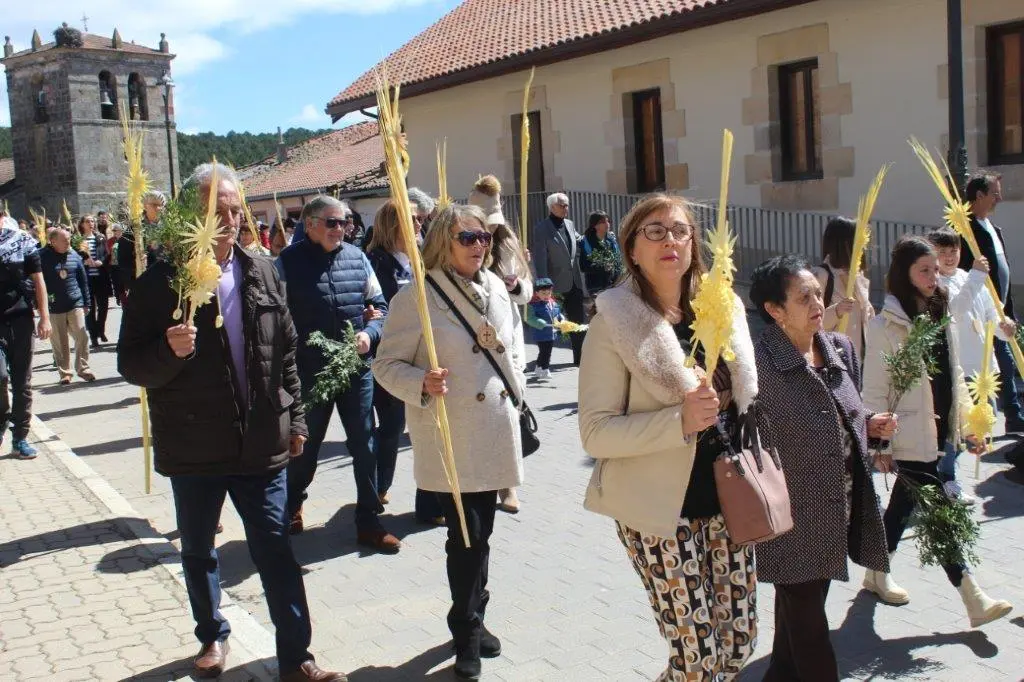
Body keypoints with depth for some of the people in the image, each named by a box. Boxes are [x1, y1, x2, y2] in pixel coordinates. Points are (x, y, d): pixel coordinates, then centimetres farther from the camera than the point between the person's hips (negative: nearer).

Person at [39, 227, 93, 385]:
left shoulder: (74, 255, 5)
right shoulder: (43, 256, -6)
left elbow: (83, 280, 11)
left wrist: (86, 303, 11)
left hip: (75, 304, 2)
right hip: (54, 307, -2)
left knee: (82, 337, -2)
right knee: (59, 342, 4)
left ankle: (82, 368, 13)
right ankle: (64, 372, 15)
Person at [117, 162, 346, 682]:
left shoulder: (262, 274, 4)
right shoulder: (159, 283, -7)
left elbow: (285, 353, 11)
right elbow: (131, 365, -7)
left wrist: (294, 418, 9)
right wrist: (170, 350, -28)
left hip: (262, 443, 1)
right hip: (193, 448, -1)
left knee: (275, 550, 3)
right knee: (198, 550, 17)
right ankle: (212, 635, 39)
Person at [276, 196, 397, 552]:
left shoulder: (357, 258, 5)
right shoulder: (288, 262, -6)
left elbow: (379, 305, 11)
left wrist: (369, 333, -7)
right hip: (308, 373, -3)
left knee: (364, 446, 7)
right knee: (305, 446, 14)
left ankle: (369, 521, 20)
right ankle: (291, 507, 40)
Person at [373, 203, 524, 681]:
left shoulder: (495, 289, 8)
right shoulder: (416, 297, -11)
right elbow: (386, 364, -8)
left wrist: (515, 394, 16)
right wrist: (421, 383, -26)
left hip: (495, 431, 6)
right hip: (449, 437, -6)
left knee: (480, 532, 15)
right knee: (466, 534, -4)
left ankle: (471, 622, 32)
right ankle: (467, 631, 17)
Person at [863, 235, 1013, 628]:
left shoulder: (942, 318, 10)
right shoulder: (887, 326, -13)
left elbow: (955, 378, 15)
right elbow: (875, 390, -12)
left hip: (941, 432, 7)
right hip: (911, 437, -7)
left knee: (904, 503, 18)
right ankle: (973, 599, 3)